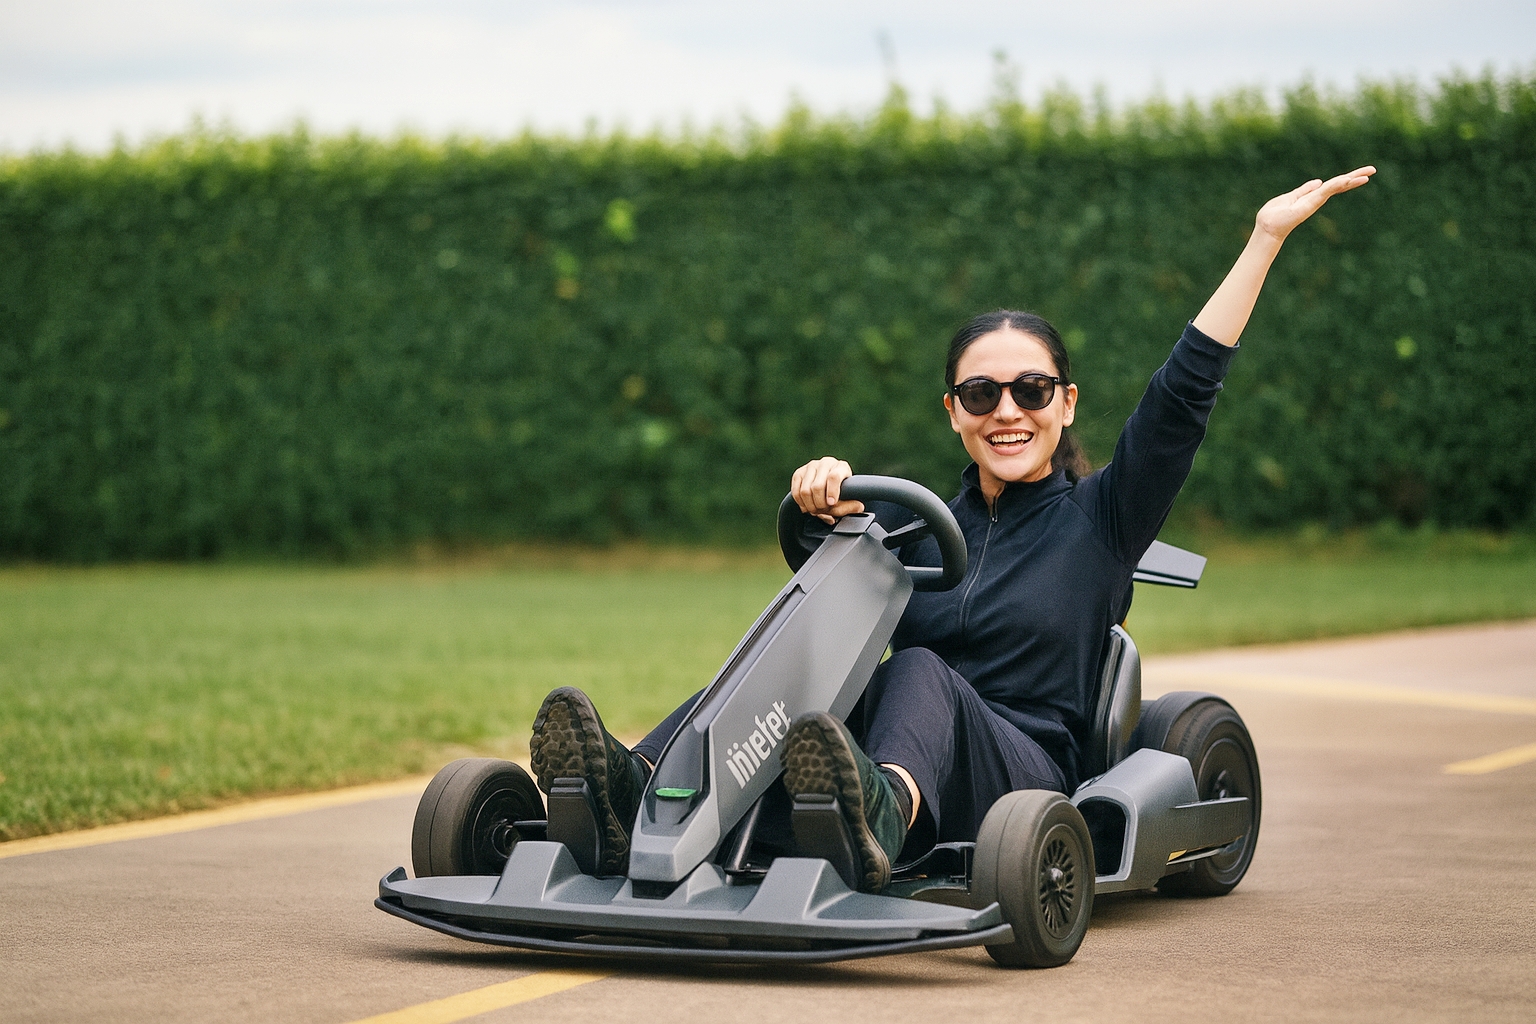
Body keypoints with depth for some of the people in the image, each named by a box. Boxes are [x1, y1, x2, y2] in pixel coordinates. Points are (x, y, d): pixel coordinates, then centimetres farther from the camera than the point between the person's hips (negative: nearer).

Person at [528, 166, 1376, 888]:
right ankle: (636, 795, -51)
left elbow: (1184, 391, 1)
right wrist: (827, 495, -20)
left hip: (1028, 783, -4)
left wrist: (1266, 236, -2)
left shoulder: (1099, 517, 12)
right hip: (899, 766, 4)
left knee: (918, 672, -33)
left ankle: (880, 812, -67)